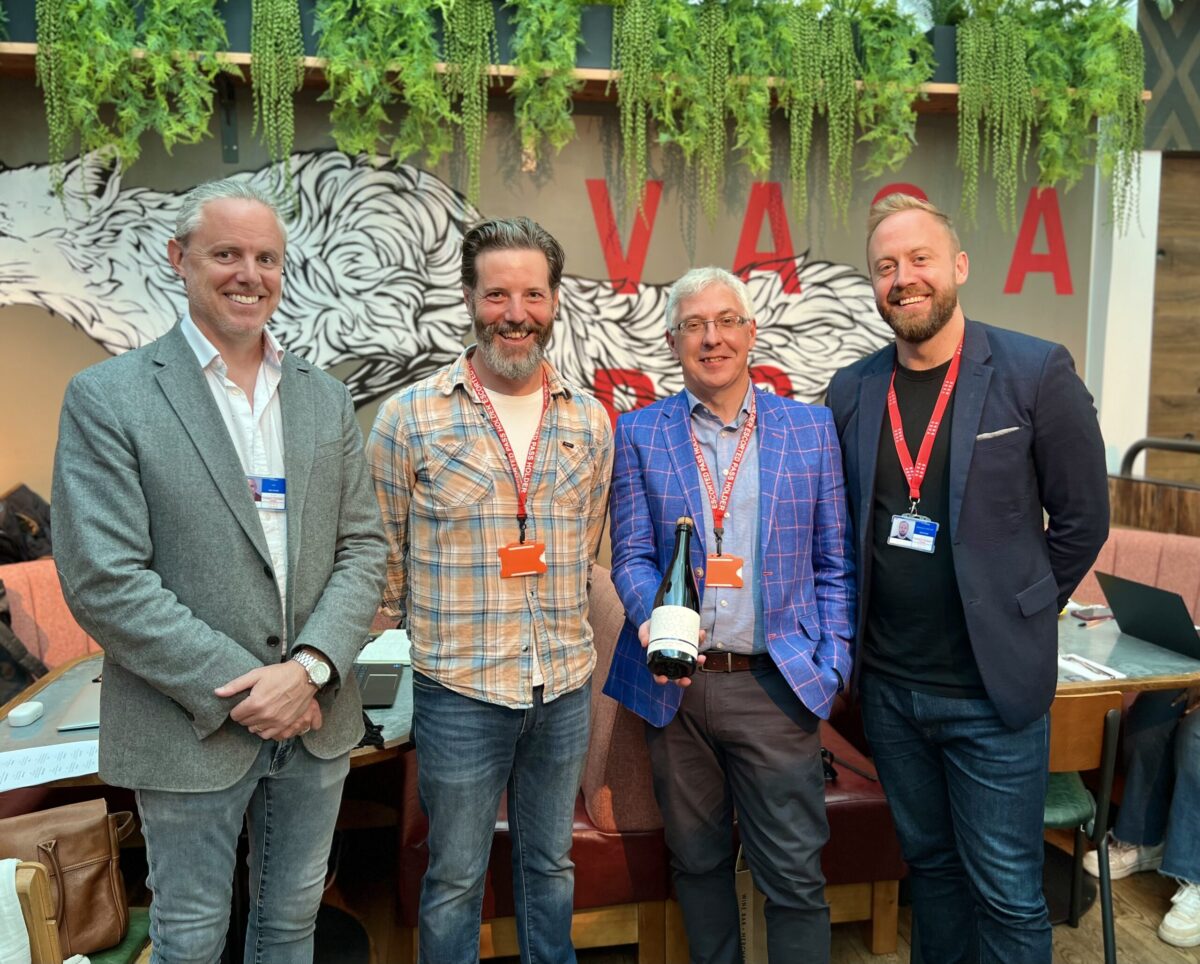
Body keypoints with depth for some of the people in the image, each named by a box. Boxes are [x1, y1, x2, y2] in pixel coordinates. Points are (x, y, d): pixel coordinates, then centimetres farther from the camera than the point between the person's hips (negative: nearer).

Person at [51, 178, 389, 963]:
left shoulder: (327, 397, 5)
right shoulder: (107, 397, -8)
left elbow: (363, 545, 2)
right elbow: (102, 579, -14)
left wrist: (311, 669, -13)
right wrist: (238, 689, -16)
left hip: (316, 717, 4)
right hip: (192, 728, -3)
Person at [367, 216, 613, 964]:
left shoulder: (591, 422, 3)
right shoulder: (410, 417, -8)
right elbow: (382, 553, 0)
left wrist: (563, 632, 11)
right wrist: (438, 629, 3)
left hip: (566, 685, 3)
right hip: (459, 688, -3)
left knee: (551, 863, 21)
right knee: (455, 878, 14)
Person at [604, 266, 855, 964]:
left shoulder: (812, 429, 3)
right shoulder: (640, 433, 3)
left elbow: (835, 564, 5)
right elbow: (632, 555, 0)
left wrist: (831, 665, -3)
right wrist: (654, 619, -20)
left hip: (776, 684, -1)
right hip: (678, 683, 1)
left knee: (794, 874, 5)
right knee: (698, 861, 18)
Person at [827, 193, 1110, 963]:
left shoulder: (1038, 373, -9)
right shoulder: (852, 390, 2)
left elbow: (1082, 521, -3)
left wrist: (1014, 619, 1)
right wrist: (861, 628, 6)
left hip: (993, 687, -3)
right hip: (888, 684, 4)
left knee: (1007, 891, 9)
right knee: (929, 863, 21)